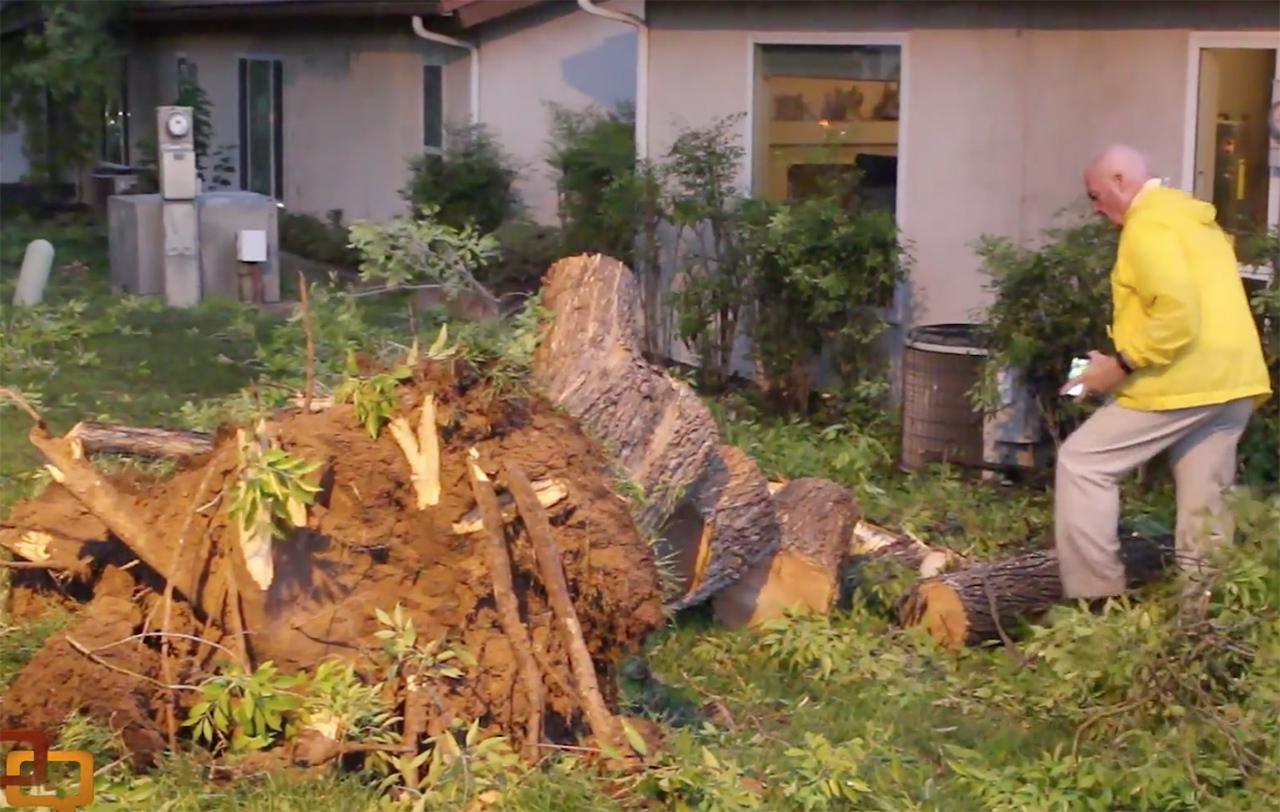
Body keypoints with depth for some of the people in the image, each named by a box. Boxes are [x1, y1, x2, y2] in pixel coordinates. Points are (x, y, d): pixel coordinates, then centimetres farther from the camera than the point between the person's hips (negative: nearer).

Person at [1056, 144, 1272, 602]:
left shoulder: (1148, 224, -9)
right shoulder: (1194, 219, 22)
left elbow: (1175, 313, -21)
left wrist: (1120, 365, -15)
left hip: (1184, 380, -9)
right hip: (1230, 380, 9)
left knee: (1083, 463, -2)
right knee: (1205, 505, 10)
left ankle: (1096, 597, -5)